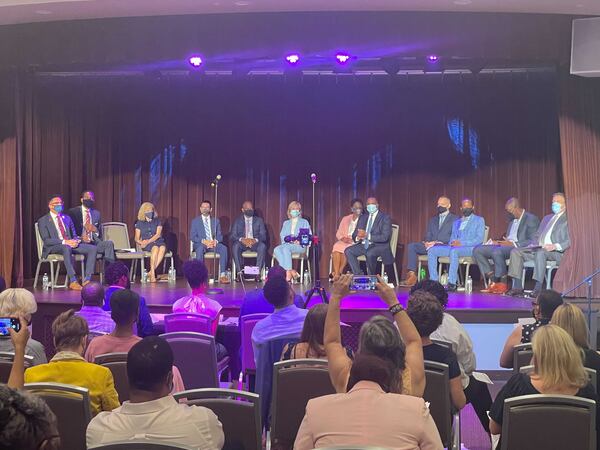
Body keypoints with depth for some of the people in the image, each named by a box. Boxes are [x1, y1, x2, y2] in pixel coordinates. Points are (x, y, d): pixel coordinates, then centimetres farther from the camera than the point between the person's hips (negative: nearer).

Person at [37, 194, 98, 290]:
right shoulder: (43, 221, 2)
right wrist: (64, 242, -22)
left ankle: (87, 280, -25)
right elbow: (46, 240, -9)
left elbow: (74, 235, 19)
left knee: (93, 248, -17)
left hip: (70, 244, 6)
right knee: (66, 248, -42)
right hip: (53, 247, -6)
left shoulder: (67, 218, 21)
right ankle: (73, 281, -43)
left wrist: (76, 241, -8)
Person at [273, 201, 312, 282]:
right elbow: (282, 235, 15)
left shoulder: (304, 222, 20)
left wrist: (300, 241, -12)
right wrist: (287, 239, -8)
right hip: (287, 244, 4)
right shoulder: (286, 223, 29)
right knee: (276, 249, -32)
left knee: (286, 248, -37)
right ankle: (291, 272, -39)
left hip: (299, 246, -3)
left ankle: (288, 273, -42)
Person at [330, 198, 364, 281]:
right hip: (344, 242, 3)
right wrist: (343, 238, -7)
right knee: (336, 248, -30)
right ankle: (336, 274, -35)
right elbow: (338, 233, 16)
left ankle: (339, 272, -32)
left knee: (347, 249, -35)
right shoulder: (345, 219, 20)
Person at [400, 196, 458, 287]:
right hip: (431, 245, 6)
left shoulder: (455, 219, 7)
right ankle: (412, 275, -25)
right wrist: (426, 241, -6)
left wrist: (437, 242, -16)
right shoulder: (433, 220, 26)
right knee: (411, 246, -17)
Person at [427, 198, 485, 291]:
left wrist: (462, 243, -17)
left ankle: (452, 283, -41)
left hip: (470, 248, -6)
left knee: (454, 251, -39)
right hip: (454, 248, 6)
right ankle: (434, 280, -16)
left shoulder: (479, 220, 8)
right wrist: (452, 243, -5)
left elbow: (479, 239, -5)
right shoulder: (456, 222, 27)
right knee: (432, 250, -13)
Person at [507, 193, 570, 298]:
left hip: (556, 252, -7)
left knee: (540, 253, -39)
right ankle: (517, 287, -18)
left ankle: (538, 288, -37)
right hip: (538, 248, 7)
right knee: (515, 252, -12)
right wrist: (532, 244, 7)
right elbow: (537, 235, 28)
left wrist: (556, 246, -24)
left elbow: (570, 241, -10)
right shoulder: (547, 218, 27)